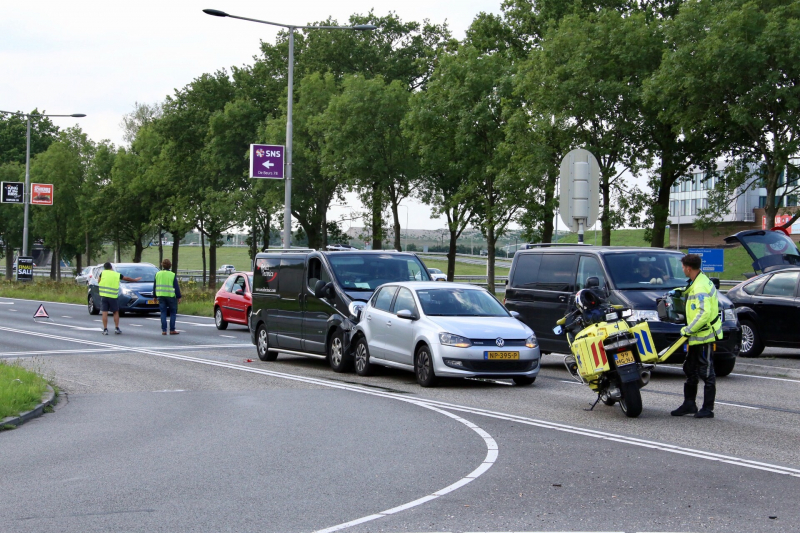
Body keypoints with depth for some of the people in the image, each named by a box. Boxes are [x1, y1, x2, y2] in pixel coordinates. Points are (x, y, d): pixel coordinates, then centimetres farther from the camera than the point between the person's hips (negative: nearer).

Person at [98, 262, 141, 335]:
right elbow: (127, 278, 20)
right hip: (113, 296, 0)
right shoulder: (117, 274, 8)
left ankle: (105, 329, -1)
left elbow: (98, 281, 11)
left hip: (104, 296, 0)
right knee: (116, 312, 11)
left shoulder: (103, 273, 4)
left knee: (105, 312, 2)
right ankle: (117, 328, 7)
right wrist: (135, 279, 36)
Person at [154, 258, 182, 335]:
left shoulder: (158, 274, 4)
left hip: (161, 296, 3)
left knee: (163, 313, 6)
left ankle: (164, 330, 1)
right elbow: (176, 287, -5)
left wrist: (155, 296, 18)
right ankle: (172, 330, 4)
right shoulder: (172, 275, -6)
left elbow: (154, 286, 10)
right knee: (173, 313, 7)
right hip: (171, 296, -3)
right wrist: (179, 297, 2)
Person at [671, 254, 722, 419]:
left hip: (705, 336, -11)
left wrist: (688, 330, -22)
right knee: (690, 370, 16)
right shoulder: (698, 282, 12)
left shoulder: (700, 287, -21)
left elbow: (704, 313, -29)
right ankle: (689, 404, 23)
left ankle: (708, 408, 2)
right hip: (697, 337, 11)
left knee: (706, 372, -3)